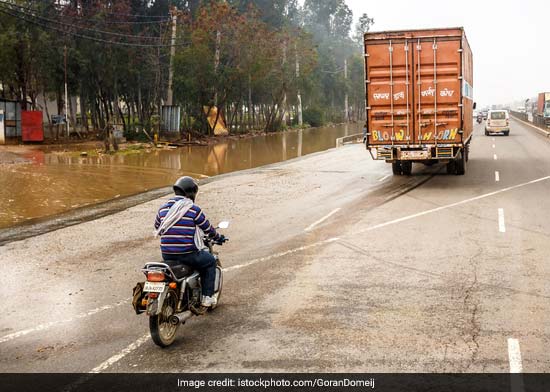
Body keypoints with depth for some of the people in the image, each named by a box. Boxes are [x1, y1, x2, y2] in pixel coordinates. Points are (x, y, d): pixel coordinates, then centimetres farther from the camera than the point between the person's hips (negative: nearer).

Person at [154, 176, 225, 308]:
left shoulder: (163, 208, 7)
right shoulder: (194, 210, -9)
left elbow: (157, 228, 21)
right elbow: (208, 229, 2)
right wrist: (219, 238, 22)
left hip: (166, 255, 6)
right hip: (187, 254, -6)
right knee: (210, 261, 20)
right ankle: (207, 297, 17)